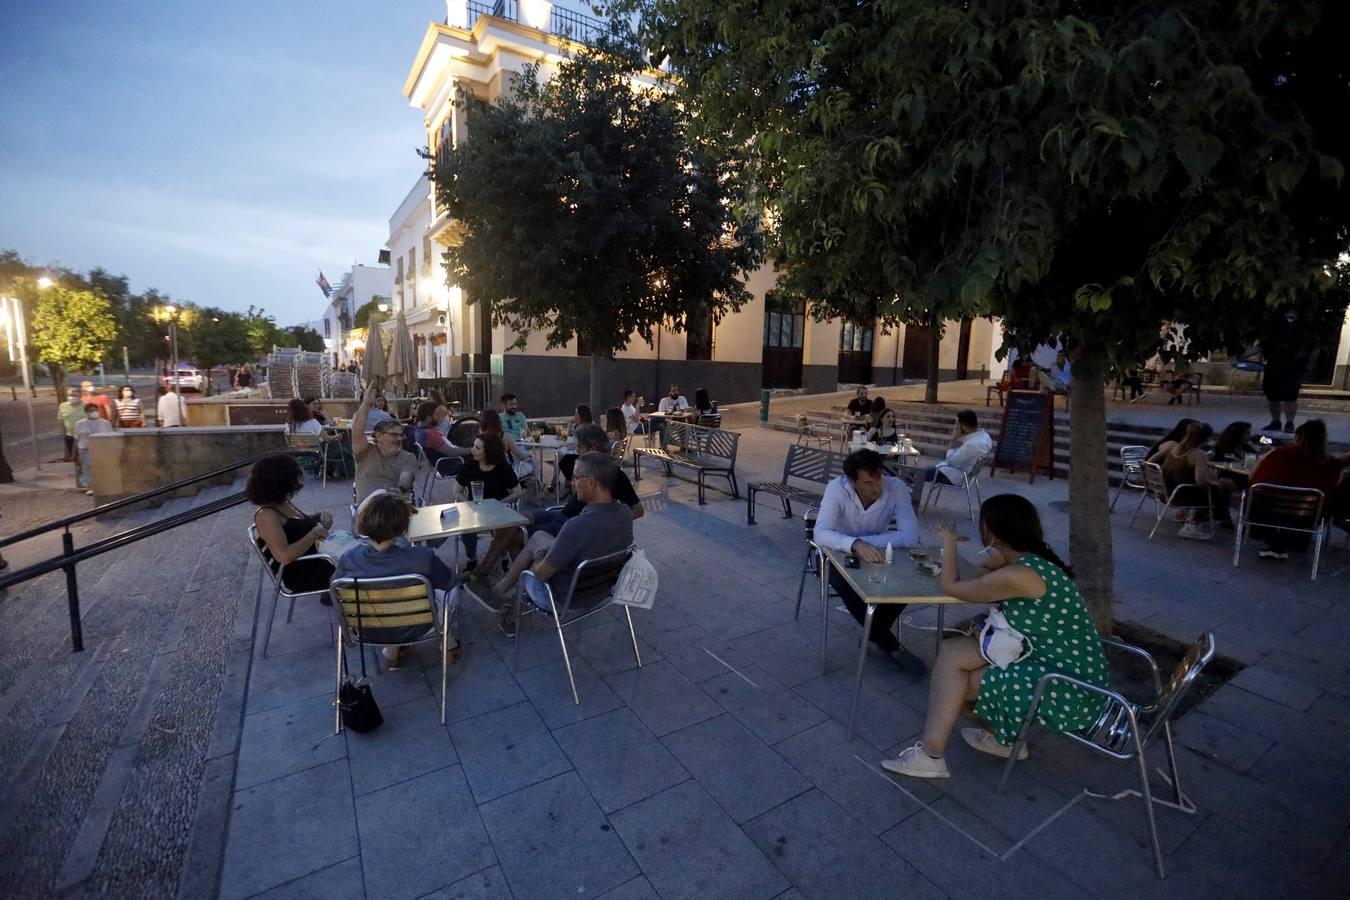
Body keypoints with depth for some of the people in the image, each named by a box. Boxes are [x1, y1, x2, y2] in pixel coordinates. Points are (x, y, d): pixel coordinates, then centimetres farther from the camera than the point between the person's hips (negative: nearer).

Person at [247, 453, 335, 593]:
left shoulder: (283, 502, 2)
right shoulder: (266, 515, -23)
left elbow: (302, 523, 20)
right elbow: (284, 556, -32)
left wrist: (321, 516, -1)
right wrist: (315, 533, -23)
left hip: (314, 558, 9)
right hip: (301, 574, -9)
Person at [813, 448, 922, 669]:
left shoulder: (896, 487, -21)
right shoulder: (837, 488, -26)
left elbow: (911, 536, -28)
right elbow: (821, 533, -37)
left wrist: (867, 542, -34)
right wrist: (856, 544, -55)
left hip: (875, 554, 3)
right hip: (839, 554, -2)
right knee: (846, 585, -33)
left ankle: (875, 634, 0)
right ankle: (890, 645, -13)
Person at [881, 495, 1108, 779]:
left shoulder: (1018, 575, -25)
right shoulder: (1034, 561, 2)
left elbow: (951, 587, -10)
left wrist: (949, 545, 4)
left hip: (1067, 693, -8)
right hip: (1070, 675, 8)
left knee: (953, 666, -2)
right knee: (952, 652, 6)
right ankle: (1003, 737, 20)